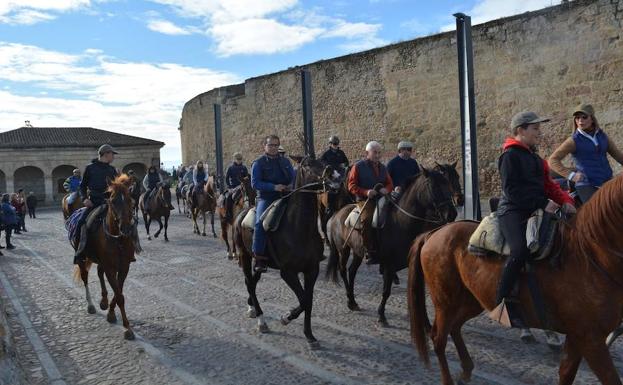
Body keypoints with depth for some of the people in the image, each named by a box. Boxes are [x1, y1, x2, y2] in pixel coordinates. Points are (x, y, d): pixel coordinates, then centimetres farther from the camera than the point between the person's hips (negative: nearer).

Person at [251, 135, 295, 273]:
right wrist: (274, 187, -19)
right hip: (265, 198, -5)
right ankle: (259, 258, -23)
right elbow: (255, 183, -7)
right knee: (261, 222, -28)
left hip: (285, 197, 5)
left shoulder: (285, 161, 17)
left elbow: (293, 179, 20)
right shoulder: (258, 163, 3)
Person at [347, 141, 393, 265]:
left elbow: (390, 184, 21)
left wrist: (386, 189, -4)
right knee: (367, 219, -31)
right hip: (365, 200, -5)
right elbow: (352, 186, -2)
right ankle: (371, 253, -23)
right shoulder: (358, 166, 3)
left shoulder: (382, 167, 19)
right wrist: (366, 192, -18)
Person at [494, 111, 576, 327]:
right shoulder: (510, 155, -5)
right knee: (521, 250, -32)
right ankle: (503, 301, -22)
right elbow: (512, 190, -15)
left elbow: (548, 184, 21)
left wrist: (564, 200, 3)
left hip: (534, 212, 10)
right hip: (513, 212, -10)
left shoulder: (534, 157, 23)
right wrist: (542, 203, -18)